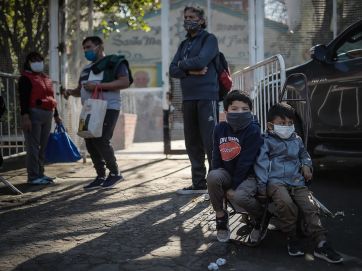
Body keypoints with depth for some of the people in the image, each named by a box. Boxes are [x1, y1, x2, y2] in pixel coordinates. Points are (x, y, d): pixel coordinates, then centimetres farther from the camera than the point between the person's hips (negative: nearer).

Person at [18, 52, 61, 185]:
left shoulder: (46, 78, 21)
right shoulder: (25, 78, -3)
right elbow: (23, 99, -12)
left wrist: (56, 115, 24)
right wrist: (25, 116, -21)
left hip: (47, 115, 8)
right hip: (33, 114, -8)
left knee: (43, 146, 10)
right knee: (33, 146, -7)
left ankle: (40, 173, 17)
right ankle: (33, 176, -5)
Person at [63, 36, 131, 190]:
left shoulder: (114, 62, 0)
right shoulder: (86, 69, 24)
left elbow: (125, 82, -14)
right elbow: (80, 90, 30)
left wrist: (98, 85, -19)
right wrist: (70, 92, 5)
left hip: (108, 109, -8)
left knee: (101, 140, -18)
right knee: (90, 144, 3)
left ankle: (115, 173, -2)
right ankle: (101, 177, 12)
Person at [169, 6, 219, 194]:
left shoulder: (209, 39, 2)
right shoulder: (184, 44, 20)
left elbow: (201, 61, -16)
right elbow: (173, 70, 9)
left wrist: (182, 64, 0)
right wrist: (191, 71, -9)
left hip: (207, 97, -7)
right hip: (188, 98, 7)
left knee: (210, 141, -8)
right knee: (192, 143, 7)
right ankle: (198, 183, 15)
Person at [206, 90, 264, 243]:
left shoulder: (253, 131, -17)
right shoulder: (220, 129, -1)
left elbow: (245, 162, -19)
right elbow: (216, 157, 1)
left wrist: (234, 187, -19)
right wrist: (216, 182, -12)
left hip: (248, 175, -4)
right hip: (227, 172, 4)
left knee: (239, 196, -34)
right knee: (213, 176, -29)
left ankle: (260, 216, 2)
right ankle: (220, 216, -6)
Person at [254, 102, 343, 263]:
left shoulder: (297, 140, 21)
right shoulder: (267, 141, 3)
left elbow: (304, 154, 38)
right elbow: (261, 163, -4)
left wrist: (306, 164, 14)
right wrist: (261, 186, -13)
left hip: (297, 181, 5)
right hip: (276, 181, -5)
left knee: (310, 207, -16)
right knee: (285, 203, -33)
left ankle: (321, 243, -18)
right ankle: (292, 238, -13)